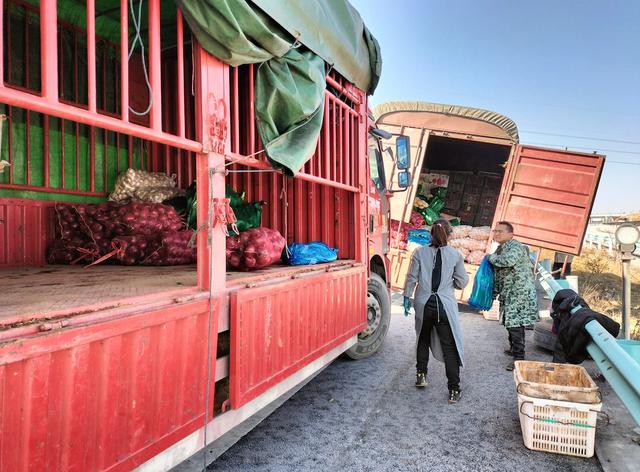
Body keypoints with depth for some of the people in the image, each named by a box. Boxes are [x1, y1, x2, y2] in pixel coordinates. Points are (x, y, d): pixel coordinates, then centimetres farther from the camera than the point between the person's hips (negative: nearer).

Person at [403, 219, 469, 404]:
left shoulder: (420, 253, -2)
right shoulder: (455, 255, -3)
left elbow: (411, 278, -1)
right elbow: (462, 283, 3)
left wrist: (407, 298, 10)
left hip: (424, 305, 2)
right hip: (445, 306, -1)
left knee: (423, 340, 24)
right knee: (450, 347, 5)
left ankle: (421, 375, 30)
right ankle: (454, 390, 8)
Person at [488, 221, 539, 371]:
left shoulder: (515, 246, -13)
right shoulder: (501, 249, 16)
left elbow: (508, 260, -35)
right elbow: (498, 274, 23)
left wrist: (492, 257, -15)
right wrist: (494, 292, 21)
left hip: (520, 292, -9)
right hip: (508, 293, 9)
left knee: (516, 325, -10)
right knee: (511, 323, 18)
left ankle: (519, 358, -6)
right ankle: (514, 349, 34)